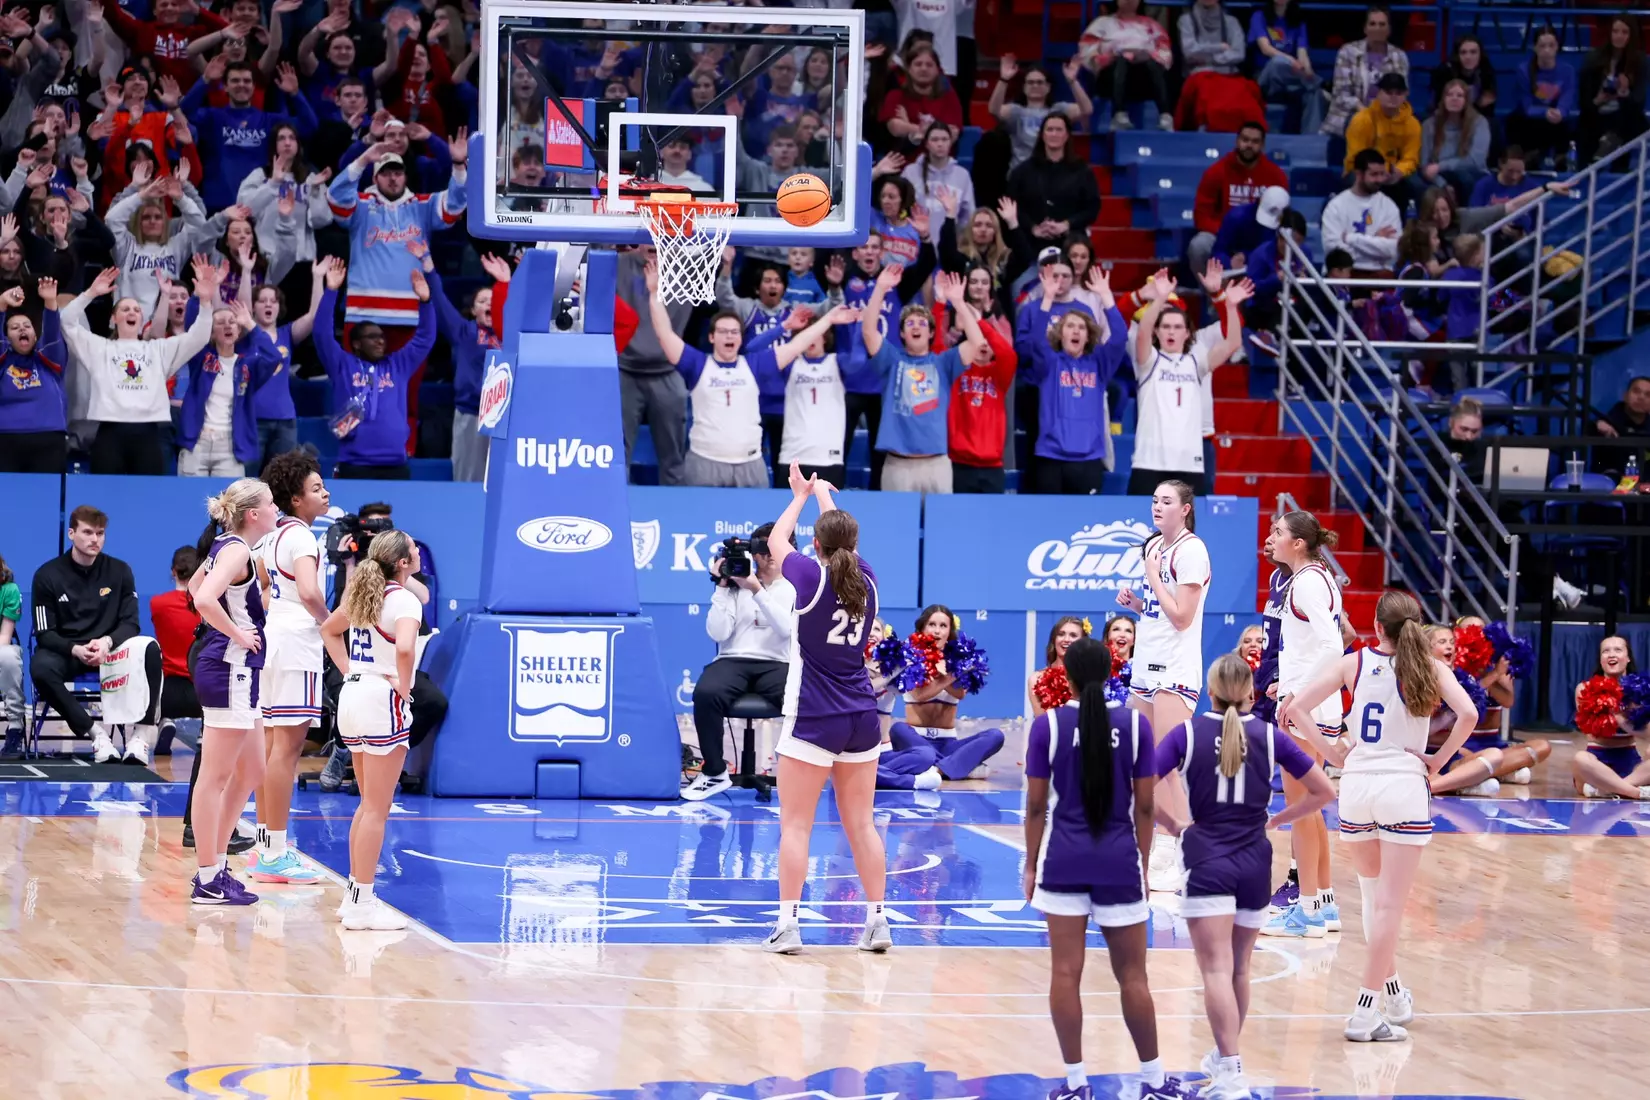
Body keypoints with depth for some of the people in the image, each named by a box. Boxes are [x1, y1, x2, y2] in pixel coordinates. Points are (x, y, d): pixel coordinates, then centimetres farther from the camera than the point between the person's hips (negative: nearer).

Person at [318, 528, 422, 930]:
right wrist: (404, 687, -16)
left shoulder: (363, 592, 11)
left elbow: (329, 630, 27)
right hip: (383, 702, -9)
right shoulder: (403, 600, -14)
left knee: (368, 804, 18)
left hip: (353, 697, 9)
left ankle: (355, 895, 22)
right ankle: (362, 905, -2)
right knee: (377, 809, -3)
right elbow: (404, 649, -32)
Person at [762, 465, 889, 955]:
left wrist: (801, 496, 26)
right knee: (861, 824, 11)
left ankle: (788, 924, -6)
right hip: (861, 717, 5)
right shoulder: (866, 579, 1)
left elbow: (776, 540, 9)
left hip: (813, 720, -5)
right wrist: (823, 494, 40)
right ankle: (876, 921, 11)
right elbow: (844, 536, 23)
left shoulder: (813, 577, -11)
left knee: (796, 825, -2)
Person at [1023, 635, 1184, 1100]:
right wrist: (1141, 864, 11)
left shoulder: (1048, 725, -4)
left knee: (1066, 973, 3)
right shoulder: (1135, 724, -3)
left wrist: (1032, 865, 8)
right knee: (1132, 975, 9)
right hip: (1119, 862, 1)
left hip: (1063, 860, -1)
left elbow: (1036, 805, -2)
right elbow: (1144, 805, 0)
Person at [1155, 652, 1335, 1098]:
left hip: (1207, 860, -3)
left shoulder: (1187, 734, -3)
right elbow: (1323, 792, 5)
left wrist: (1172, 825, 2)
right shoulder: (1269, 735, 1)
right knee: (1239, 968, 19)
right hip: (1255, 862, 3)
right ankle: (1224, 1057, 34)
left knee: (1217, 969, -9)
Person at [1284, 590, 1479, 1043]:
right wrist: (1439, 760, -3)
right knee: (1389, 904, -2)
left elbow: (1295, 709, -1)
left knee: (1373, 897, 20)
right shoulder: (1429, 667, -1)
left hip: (1356, 784, 3)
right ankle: (1366, 1013, -8)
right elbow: (1467, 714, -16)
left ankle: (1393, 995, 28)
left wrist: (1333, 754, 6)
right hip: (1403, 785, -3)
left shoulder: (1354, 663, 4)